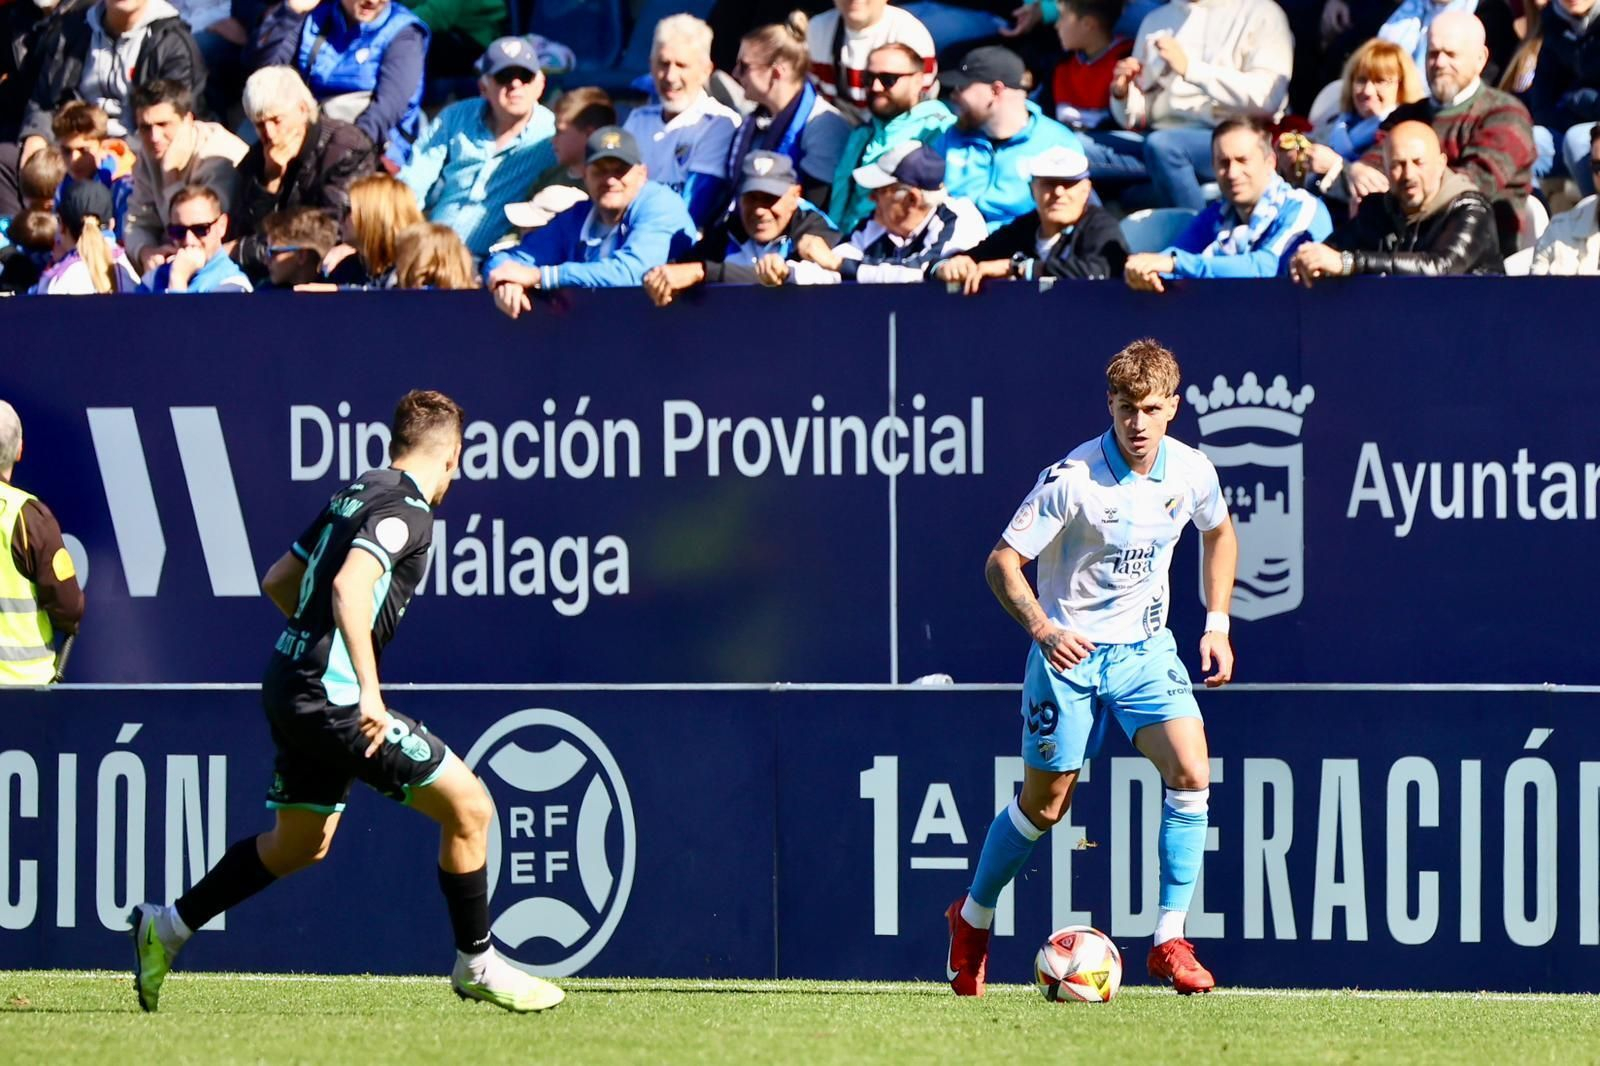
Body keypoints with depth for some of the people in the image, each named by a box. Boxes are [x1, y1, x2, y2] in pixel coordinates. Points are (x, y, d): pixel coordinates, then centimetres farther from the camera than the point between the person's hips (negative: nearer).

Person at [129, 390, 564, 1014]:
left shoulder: (354, 497, 15)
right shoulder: (406, 511, -12)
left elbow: (277, 581, 24)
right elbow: (348, 587, -28)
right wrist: (369, 690, -32)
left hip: (289, 689, 10)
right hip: (331, 698, -10)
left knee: (300, 845, 25)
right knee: (468, 808, -5)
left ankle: (168, 926, 29)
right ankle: (476, 966, 3)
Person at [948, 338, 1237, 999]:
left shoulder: (1192, 473, -5)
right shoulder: (1072, 478, -20)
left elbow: (1218, 534, 19)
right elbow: (1003, 561, -17)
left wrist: (1217, 624, 12)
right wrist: (1043, 627, -33)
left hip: (1146, 647, 3)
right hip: (1070, 649, -3)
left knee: (1191, 773, -18)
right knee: (1044, 805, 5)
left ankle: (1169, 943, -11)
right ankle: (972, 919, 32)